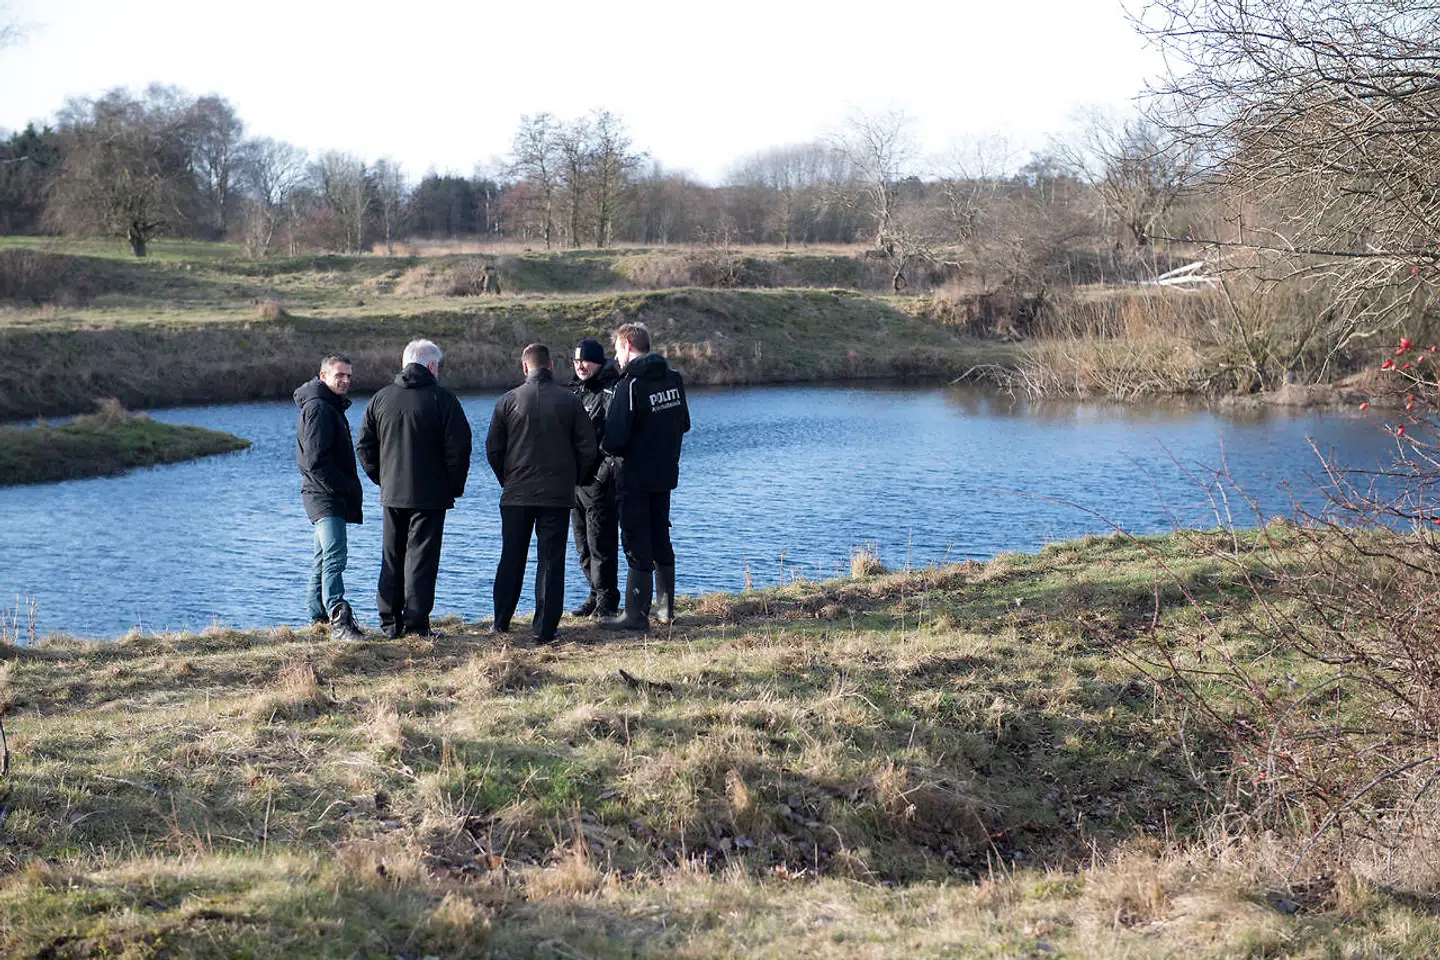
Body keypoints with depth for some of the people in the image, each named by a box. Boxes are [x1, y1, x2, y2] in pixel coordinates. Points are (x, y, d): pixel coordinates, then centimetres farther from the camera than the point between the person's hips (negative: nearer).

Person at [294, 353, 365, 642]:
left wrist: (350, 489, 14)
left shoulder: (331, 407, 20)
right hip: (326, 497, -11)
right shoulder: (318, 407, -13)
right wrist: (348, 489, -16)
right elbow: (317, 460, -21)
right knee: (335, 556, -19)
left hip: (329, 496, 11)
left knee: (324, 558, 15)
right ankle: (339, 620, -26)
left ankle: (319, 617, 22)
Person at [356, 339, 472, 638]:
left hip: (392, 493, 4)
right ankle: (416, 622, -5)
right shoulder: (441, 398, -8)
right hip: (430, 495, -4)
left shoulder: (381, 398, 6)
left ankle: (389, 621, 13)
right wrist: (455, 486, 1)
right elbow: (459, 445, -10)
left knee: (391, 558, 12)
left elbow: (364, 445, 9)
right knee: (421, 557, -2)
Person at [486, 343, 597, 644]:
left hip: (516, 495, 1)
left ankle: (501, 623, 16)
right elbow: (588, 449, -3)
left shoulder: (508, 401, -2)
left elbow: (493, 449, 0)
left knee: (511, 559, 12)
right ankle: (545, 630, 0)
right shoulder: (570, 401, -3)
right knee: (551, 561, 3)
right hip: (558, 496, -1)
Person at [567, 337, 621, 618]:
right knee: (584, 545, 14)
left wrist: (606, 470, -21)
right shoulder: (575, 391, 16)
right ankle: (596, 595, 23)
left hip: (599, 481, -9)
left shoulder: (611, 392, -11)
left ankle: (606, 602, -1)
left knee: (601, 544, -7)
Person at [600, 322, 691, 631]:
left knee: (637, 544, -2)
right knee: (660, 540, 18)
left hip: (636, 477, -7)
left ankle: (636, 615, 0)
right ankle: (666, 608, 26)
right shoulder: (673, 379, 4)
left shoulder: (630, 385, -19)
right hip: (665, 474, 7)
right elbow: (684, 423, 13)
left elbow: (615, 440, -23)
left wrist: (606, 446, -2)